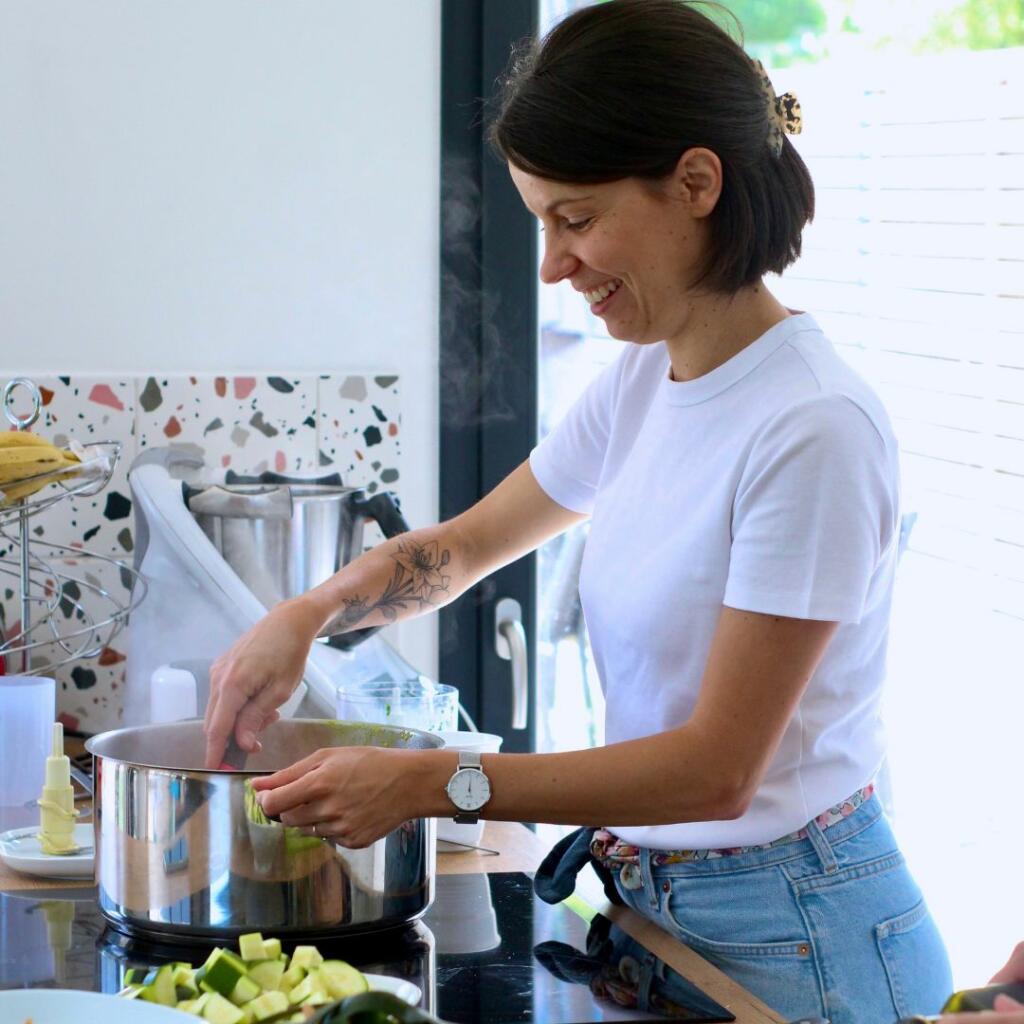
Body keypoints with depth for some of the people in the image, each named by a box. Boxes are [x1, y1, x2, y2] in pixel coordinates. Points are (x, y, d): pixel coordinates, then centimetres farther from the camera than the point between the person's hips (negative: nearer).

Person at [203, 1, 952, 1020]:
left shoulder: (811, 429, -23)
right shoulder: (640, 381, 3)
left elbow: (717, 767, -21)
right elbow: (467, 543, 19)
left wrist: (431, 782, -23)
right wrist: (305, 615, 0)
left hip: (791, 941, -7)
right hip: (647, 899, 7)